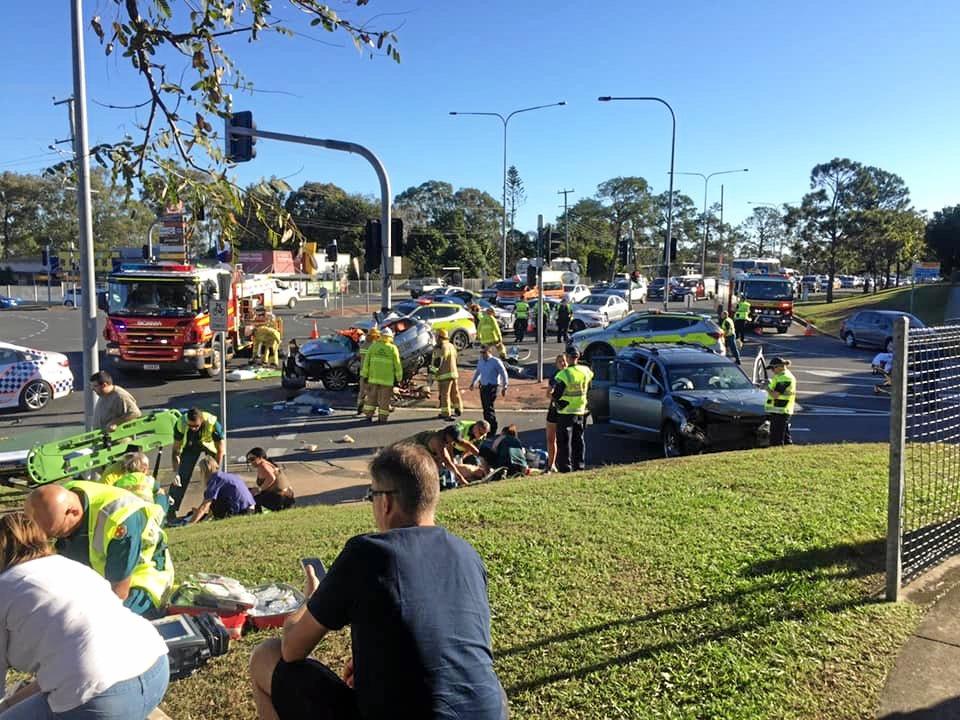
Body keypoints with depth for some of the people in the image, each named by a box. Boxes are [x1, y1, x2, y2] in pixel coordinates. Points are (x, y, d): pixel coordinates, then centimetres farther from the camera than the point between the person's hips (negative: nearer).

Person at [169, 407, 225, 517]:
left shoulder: (213, 424, -38)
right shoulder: (180, 424, -32)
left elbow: (220, 451, -24)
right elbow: (176, 451, -20)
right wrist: (175, 473, -28)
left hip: (211, 444, -1)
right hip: (190, 446, 1)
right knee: (182, 476, -10)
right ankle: (171, 509, -6)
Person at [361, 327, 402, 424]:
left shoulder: (373, 346, 3)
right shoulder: (393, 348, -3)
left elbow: (366, 361, 3)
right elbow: (397, 365, -3)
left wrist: (365, 375, 9)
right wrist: (399, 378, 5)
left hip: (373, 377, 2)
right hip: (387, 378, -2)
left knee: (371, 397, 13)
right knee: (384, 398, 4)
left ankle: (369, 416, 13)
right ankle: (382, 418, 7)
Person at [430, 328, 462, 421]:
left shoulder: (439, 348, -16)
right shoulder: (451, 346, 12)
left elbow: (436, 363, -18)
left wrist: (431, 375, -14)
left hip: (444, 375, -8)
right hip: (454, 372, 8)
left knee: (444, 394, -2)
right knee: (455, 392, 19)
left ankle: (446, 414, -2)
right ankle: (458, 410, 29)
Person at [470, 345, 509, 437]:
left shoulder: (496, 362, -10)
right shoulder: (480, 361, 10)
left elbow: (503, 374, -7)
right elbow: (477, 372, 27)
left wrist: (504, 387, -8)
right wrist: (473, 382, 29)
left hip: (492, 387, -7)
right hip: (483, 387, 7)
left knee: (490, 408, -11)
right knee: (485, 408, 9)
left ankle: (492, 430, -7)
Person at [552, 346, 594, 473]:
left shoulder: (563, 375, -20)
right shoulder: (586, 371, -2)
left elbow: (556, 395, -14)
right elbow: (588, 388, 11)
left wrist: (557, 401, 7)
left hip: (566, 412, -5)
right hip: (581, 411, 5)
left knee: (564, 440, 3)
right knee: (579, 439, 15)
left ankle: (565, 466, 4)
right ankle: (579, 465, 19)